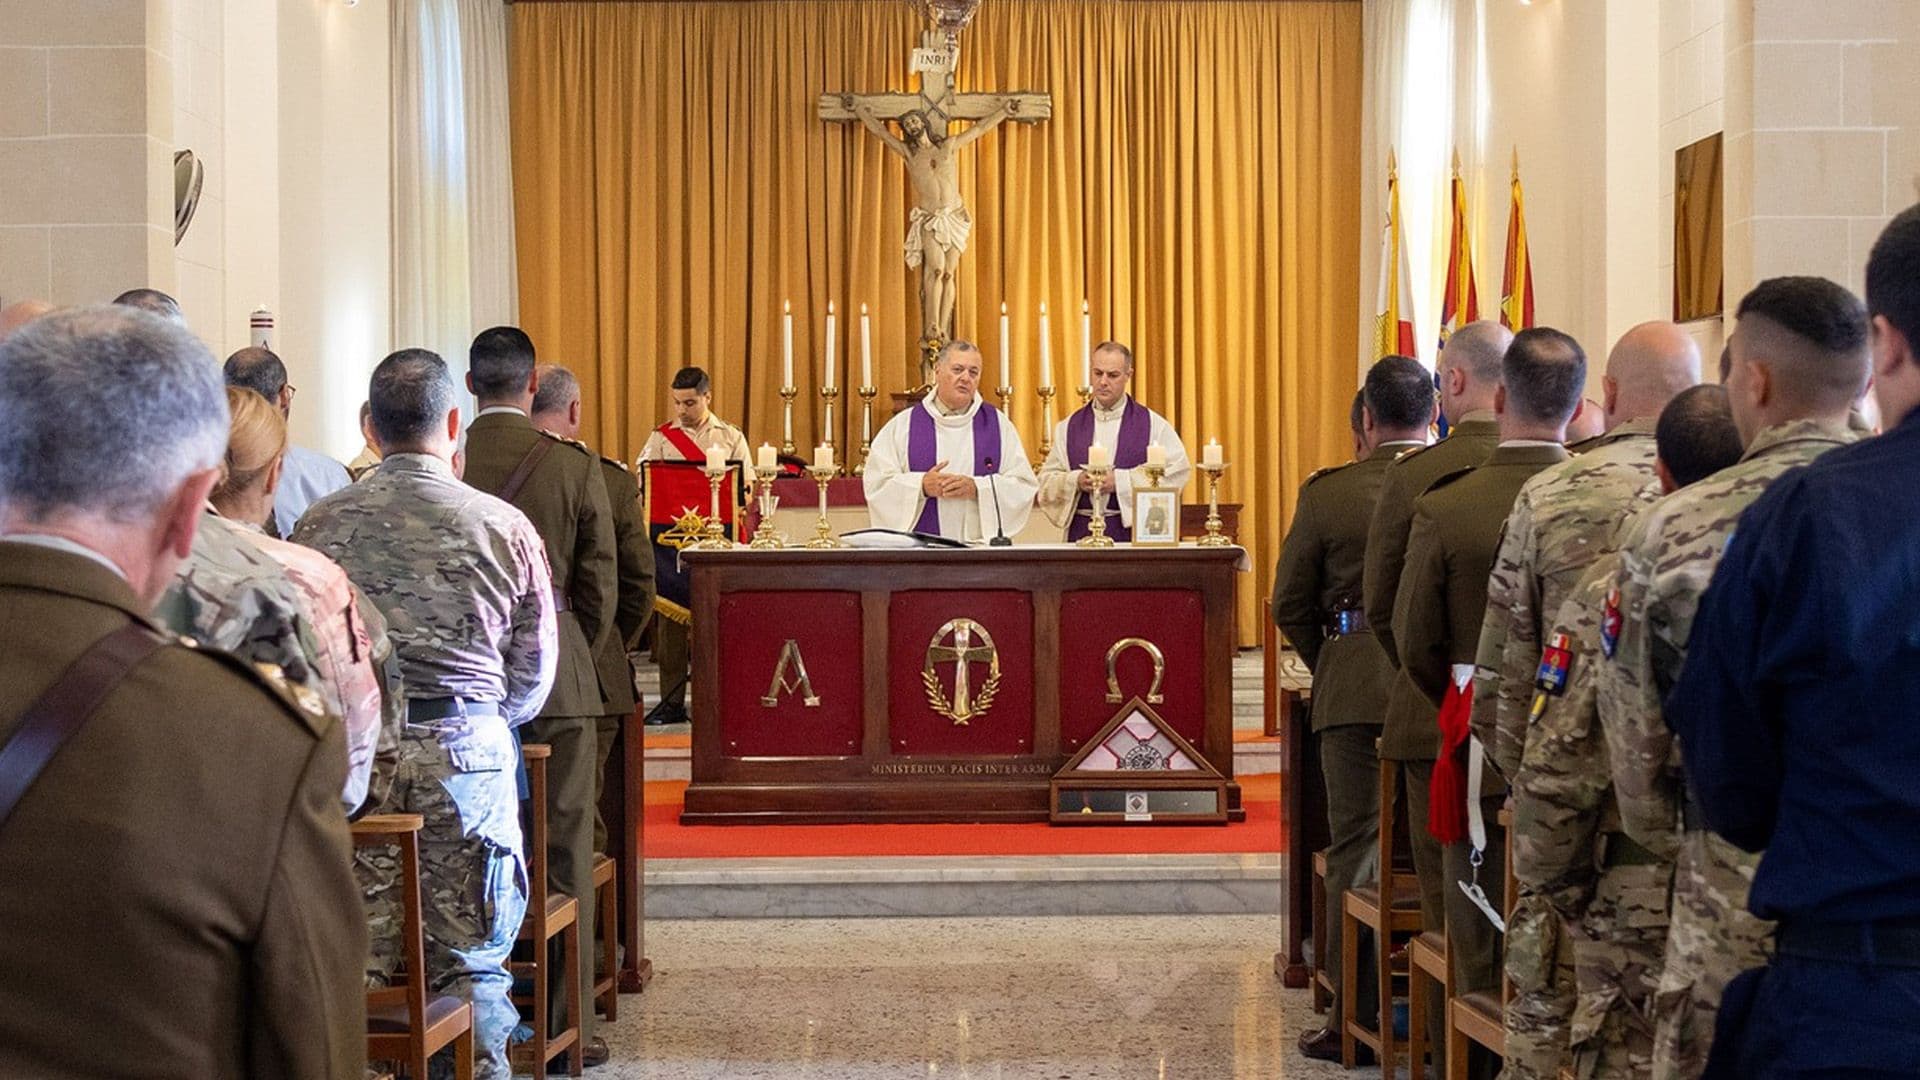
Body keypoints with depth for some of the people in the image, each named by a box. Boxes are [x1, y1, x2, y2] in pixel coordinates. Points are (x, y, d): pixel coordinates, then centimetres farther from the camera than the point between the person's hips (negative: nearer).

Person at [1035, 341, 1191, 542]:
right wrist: (1076, 481, -12)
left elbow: (1179, 470, -7)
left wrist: (1121, 481, -13)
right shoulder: (1069, 427, 11)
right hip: (1082, 531, 2)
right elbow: (1046, 480, 9)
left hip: (1133, 530, -2)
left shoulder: (1152, 424, 3)